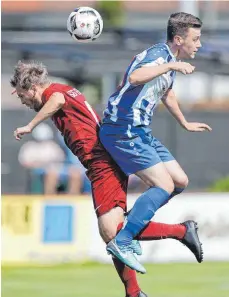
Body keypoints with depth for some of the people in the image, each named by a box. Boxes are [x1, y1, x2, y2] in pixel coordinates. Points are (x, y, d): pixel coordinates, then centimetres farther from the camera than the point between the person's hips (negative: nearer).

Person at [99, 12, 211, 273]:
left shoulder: (170, 60, 15)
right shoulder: (159, 54, -17)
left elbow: (166, 94, 35)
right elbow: (135, 77, -40)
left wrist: (185, 124, 47)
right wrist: (171, 66, -34)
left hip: (140, 132, 10)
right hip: (122, 131, -10)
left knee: (180, 181, 9)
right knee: (165, 185, -17)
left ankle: (134, 220, 19)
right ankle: (121, 241, -18)